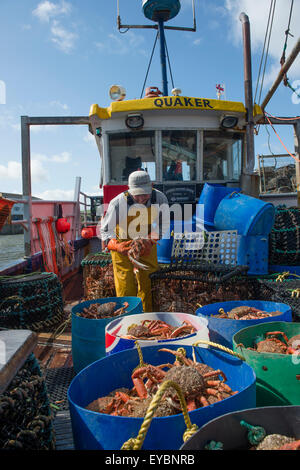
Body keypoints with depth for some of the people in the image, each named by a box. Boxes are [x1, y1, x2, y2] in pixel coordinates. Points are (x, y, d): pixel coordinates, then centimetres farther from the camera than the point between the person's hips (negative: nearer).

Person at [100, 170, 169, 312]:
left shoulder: (159, 198, -20)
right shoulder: (118, 202, -29)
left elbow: (163, 225, -8)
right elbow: (105, 230, -22)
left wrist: (149, 240, -26)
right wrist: (116, 246, -42)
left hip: (147, 243, 3)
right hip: (123, 244, -2)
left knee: (148, 283, 4)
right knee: (125, 286, -4)